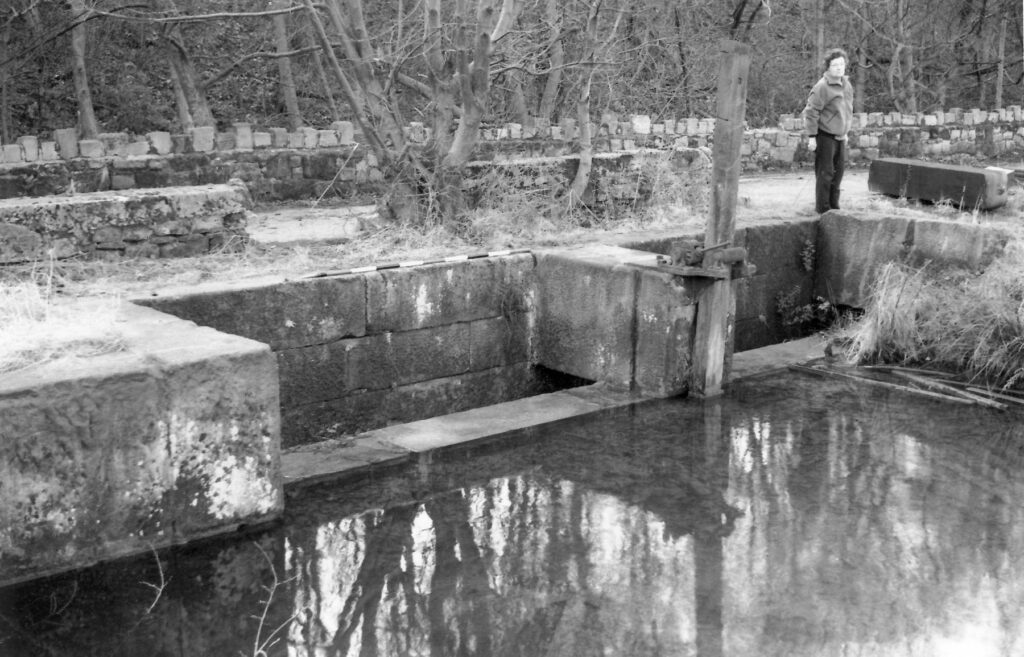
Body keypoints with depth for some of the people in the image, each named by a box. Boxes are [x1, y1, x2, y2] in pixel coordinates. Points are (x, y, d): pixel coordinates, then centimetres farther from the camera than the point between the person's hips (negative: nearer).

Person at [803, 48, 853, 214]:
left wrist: (845, 132, 21)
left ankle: (833, 205, 24)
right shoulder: (822, 87, -18)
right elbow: (811, 112, -17)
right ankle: (823, 208, 7)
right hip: (825, 136, -8)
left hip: (839, 136, 8)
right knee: (825, 172, -3)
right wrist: (811, 136, -18)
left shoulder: (847, 85, 8)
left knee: (838, 170, 13)